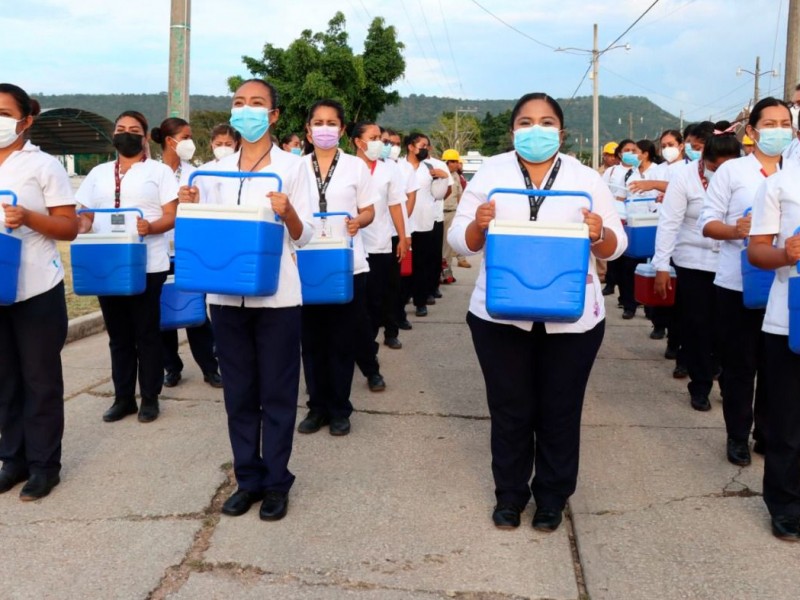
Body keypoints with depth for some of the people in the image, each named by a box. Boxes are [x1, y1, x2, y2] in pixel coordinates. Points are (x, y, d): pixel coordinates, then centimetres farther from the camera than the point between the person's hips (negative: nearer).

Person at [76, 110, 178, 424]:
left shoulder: (159, 171, 3)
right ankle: (123, 397, 19)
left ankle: (150, 398, 12)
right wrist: (81, 230, -8)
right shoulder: (98, 173, 16)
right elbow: (85, 215, 15)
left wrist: (151, 226, -25)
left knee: (146, 333, 2)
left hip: (146, 266, -4)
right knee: (118, 335, 10)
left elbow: (172, 216, -4)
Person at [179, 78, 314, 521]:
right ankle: (247, 479, 24)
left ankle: (276, 482, 17)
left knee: (276, 392, 4)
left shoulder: (292, 166, -1)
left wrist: (287, 213, -22)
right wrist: (192, 208, -4)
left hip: (276, 296, -4)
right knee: (238, 392, 11)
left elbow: (304, 237, -3)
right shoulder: (217, 170, 10)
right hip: (227, 295, 4)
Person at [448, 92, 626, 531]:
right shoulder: (490, 173, 3)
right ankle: (509, 494, 28)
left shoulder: (586, 178, 4)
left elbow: (615, 246, 3)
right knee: (509, 411, 10)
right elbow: (460, 240, 1)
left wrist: (599, 234, -19)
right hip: (501, 315, 0)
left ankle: (552, 496, 28)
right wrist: (478, 224, -21)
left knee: (559, 411, 10)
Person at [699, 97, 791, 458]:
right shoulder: (731, 171, 0)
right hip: (737, 284, -3)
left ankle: (767, 434, 24)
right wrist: (735, 230, -22)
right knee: (738, 364, 5)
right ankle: (737, 437, 19)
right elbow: (707, 222, -4)